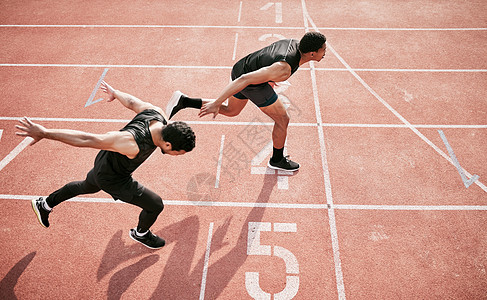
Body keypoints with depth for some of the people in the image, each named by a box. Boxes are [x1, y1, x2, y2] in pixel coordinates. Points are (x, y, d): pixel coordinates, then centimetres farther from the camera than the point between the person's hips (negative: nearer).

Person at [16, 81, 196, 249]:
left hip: (105, 160, 8)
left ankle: (44, 205, 59)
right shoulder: (133, 144, -45)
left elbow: (132, 101, -3)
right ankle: (141, 234, 37)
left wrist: (114, 93, 18)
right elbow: (86, 139, -40)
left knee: (87, 186, 36)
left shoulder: (158, 114, -24)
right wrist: (45, 133, -33)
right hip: (111, 178, -8)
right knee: (156, 205, 4)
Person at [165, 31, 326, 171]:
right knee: (282, 120, 6)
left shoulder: (296, 43, -7)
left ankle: (183, 101, 18)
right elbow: (245, 80, -37)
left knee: (230, 110, 29)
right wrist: (216, 103, -37)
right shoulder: (283, 69, -33)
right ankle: (277, 160, 29)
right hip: (253, 85, -9)